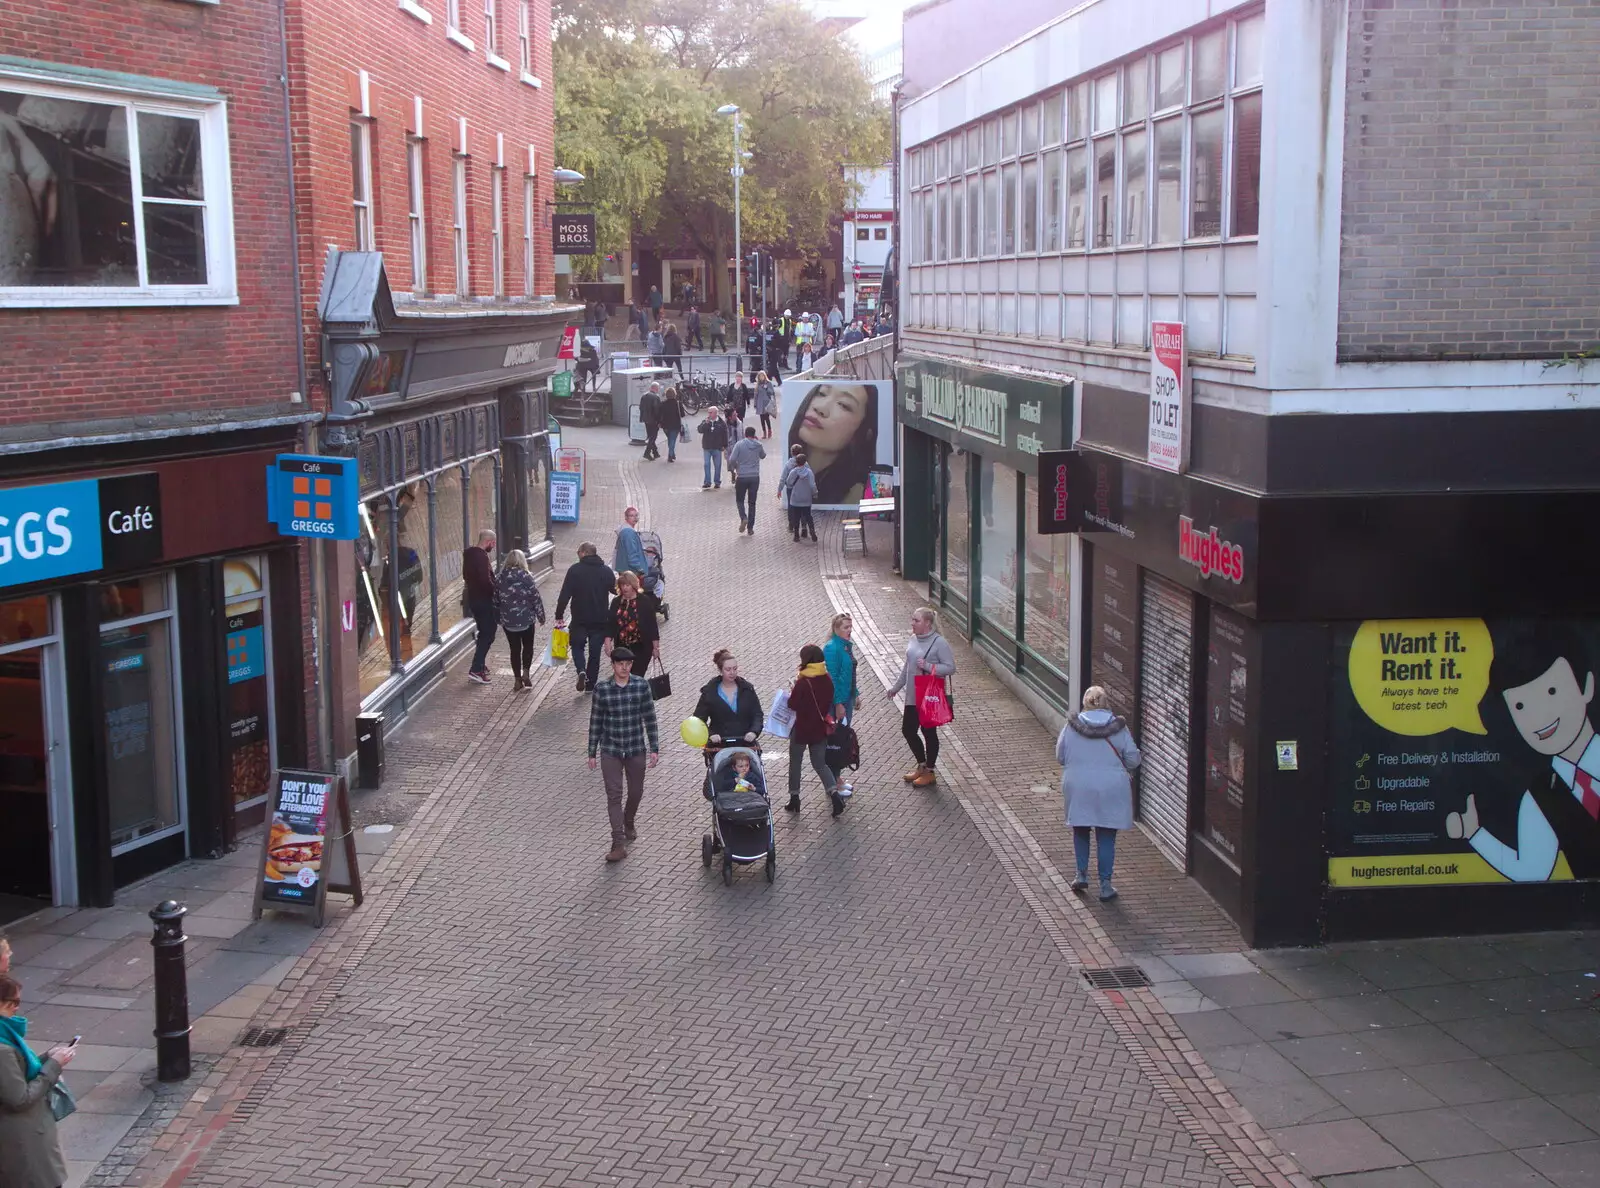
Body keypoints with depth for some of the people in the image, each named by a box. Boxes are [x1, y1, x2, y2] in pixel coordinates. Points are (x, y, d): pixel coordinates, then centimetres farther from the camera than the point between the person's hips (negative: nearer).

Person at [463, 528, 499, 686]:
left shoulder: (469, 554, 10)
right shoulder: (481, 556, -21)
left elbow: (466, 576, 19)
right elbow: (486, 580, -27)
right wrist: (496, 593, -13)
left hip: (473, 599, 10)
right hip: (484, 600, -10)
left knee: (484, 633, 21)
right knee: (488, 635, -6)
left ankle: (480, 665, 28)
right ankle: (476, 670, -11)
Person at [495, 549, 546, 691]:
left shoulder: (500, 579, 0)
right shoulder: (526, 577, -11)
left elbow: (496, 601, 7)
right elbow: (536, 598, -9)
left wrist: (499, 618, 19)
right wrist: (541, 616, 2)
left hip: (508, 621, 2)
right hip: (526, 619, -2)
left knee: (515, 649, 11)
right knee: (528, 646, 16)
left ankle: (518, 680, 12)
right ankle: (526, 672, 1)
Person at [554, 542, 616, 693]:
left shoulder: (574, 570, -8)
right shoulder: (606, 571, 1)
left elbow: (564, 595, -10)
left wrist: (559, 616, -3)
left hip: (579, 619, -2)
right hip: (600, 619, 2)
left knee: (577, 646, 14)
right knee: (595, 651, 12)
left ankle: (581, 671, -12)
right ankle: (591, 683, 16)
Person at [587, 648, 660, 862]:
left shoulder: (642, 686, -6)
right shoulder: (602, 689, -7)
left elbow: (649, 718, -1)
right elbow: (596, 722, 0)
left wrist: (654, 748, -2)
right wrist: (592, 752, 2)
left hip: (636, 749, 1)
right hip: (610, 751, -1)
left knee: (636, 792, 15)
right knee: (614, 795, -5)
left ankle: (629, 822, 45)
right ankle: (619, 843, -4)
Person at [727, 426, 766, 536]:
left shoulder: (739, 445, -8)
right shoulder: (758, 445, 0)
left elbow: (731, 460, -13)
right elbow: (763, 455, 22)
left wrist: (736, 467, 7)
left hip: (742, 477, -2)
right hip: (755, 477, 2)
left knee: (740, 500, 15)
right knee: (752, 502, 9)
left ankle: (743, 518, -10)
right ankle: (750, 527, 9)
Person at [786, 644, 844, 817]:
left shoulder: (803, 682, -22)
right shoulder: (827, 680, -2)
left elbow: (793, 704, -18)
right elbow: (829, 702, 7)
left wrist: (792, 692, 0)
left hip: (801, 730, -5)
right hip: (820, 728, 5)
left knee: (795, 763, 14)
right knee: (820, 764, 14)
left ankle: (794, 798, 20)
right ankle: (834, 793, -5)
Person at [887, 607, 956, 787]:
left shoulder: (939, 642, -17)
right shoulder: (914, 639, 5)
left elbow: (950, 667, -18)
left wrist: (928, 666, -27)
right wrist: (896, 686, 19)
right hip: (912, 697, 7)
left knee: (929, 732, 5)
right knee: (907, 730, 12)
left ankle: (929, 772, 21)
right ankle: (922, 765, 32)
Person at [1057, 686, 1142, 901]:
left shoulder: (1071, 726, -5)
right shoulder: (1118, 728, -7)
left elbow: (1060, 757, 4)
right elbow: (1133, 760, -2)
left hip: (1077, 788, 1)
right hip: (1110, 790, -1)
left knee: (1080, 831, 22)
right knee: (1106, 837, 8)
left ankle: (1082, 875, 23)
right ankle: (1105, 885, 9)